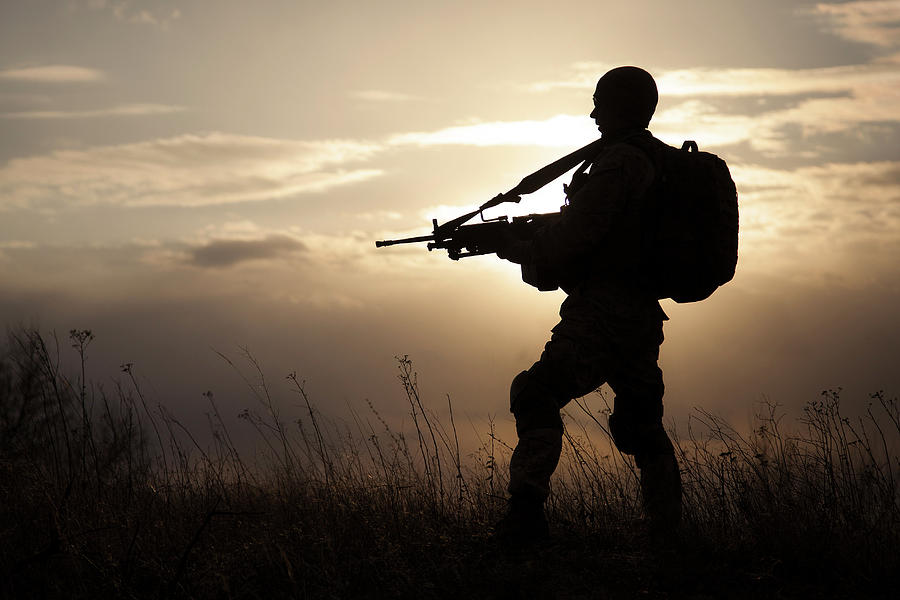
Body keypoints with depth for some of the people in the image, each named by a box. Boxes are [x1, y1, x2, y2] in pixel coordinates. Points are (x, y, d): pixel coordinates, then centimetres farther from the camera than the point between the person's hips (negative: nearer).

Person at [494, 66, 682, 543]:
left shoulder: (619, 161, -11)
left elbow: (577, 232, -18)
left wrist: (519, 249, -3)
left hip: (602, 311, -9)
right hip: (643, 316, 9)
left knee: (537, 396, -15)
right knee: (642, 427, 20)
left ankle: (527, 508, -29)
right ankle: (669, 531, 23)